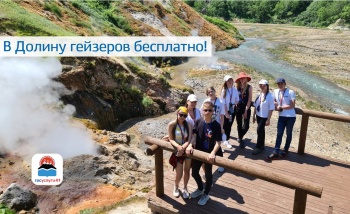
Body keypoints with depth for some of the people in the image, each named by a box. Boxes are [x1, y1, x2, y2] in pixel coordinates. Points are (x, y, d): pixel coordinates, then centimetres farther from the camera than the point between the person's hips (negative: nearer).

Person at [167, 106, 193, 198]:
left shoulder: (188, 125, -8)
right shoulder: (172, 124, -14)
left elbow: (189, 140, -11)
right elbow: (171, 139, -13)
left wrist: (183, 148, -27)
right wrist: (178, 147, -30)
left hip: (187, 150, 2)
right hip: (177, 151, -2)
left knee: (187, 170, 13)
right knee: (179, 174, 2)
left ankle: (185, 188, 38)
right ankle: (176, 187, 35)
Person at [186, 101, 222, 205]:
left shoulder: (216, 125, -17)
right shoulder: (198, 121, -8)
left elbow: (218, 142, -18)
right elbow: (193, 134, -5)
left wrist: (213, 153, -32)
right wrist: (190, 145, -21)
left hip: (208, 154, -4)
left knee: (208, 174, 16)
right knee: (194, 172, 20)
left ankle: (206, 194, 41)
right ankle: (200, 189, 48)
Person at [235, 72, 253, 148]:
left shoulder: (249, 87, -7)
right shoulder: (238, 87, 2)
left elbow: (249, 99, -9)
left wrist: (246, 110, -13)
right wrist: (235, 105, -3)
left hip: (246, 108, -2)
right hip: (238, 107, 2)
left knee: (246, 126, -3)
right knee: (239, 124, 9)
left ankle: (240, 138, 23)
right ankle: (240, 139, 28)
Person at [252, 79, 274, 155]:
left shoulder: (270, 96, -15)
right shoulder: (259, 95, 4)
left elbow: (271, 109, -15)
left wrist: (268, 119, -15)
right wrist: (254, 116, 11)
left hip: (264, 117, -6)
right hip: (258, 116, 6)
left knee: (259, 130, -8)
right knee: (261, 130, 16)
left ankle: (258, 147, 7)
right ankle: (262, 146, 28)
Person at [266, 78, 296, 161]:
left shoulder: (291, 92, -10)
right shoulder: (275, 91, 5)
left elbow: (292, 105, -16)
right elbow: (274, 101, 20)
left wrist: (281, 107, -13)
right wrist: (277, 106, -1)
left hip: (290, 117, -4)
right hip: (281, 116, 4)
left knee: (288, 134, 11)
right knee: (279, 134, 0)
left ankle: (285, 151, 24)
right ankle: (276, 152, 0)